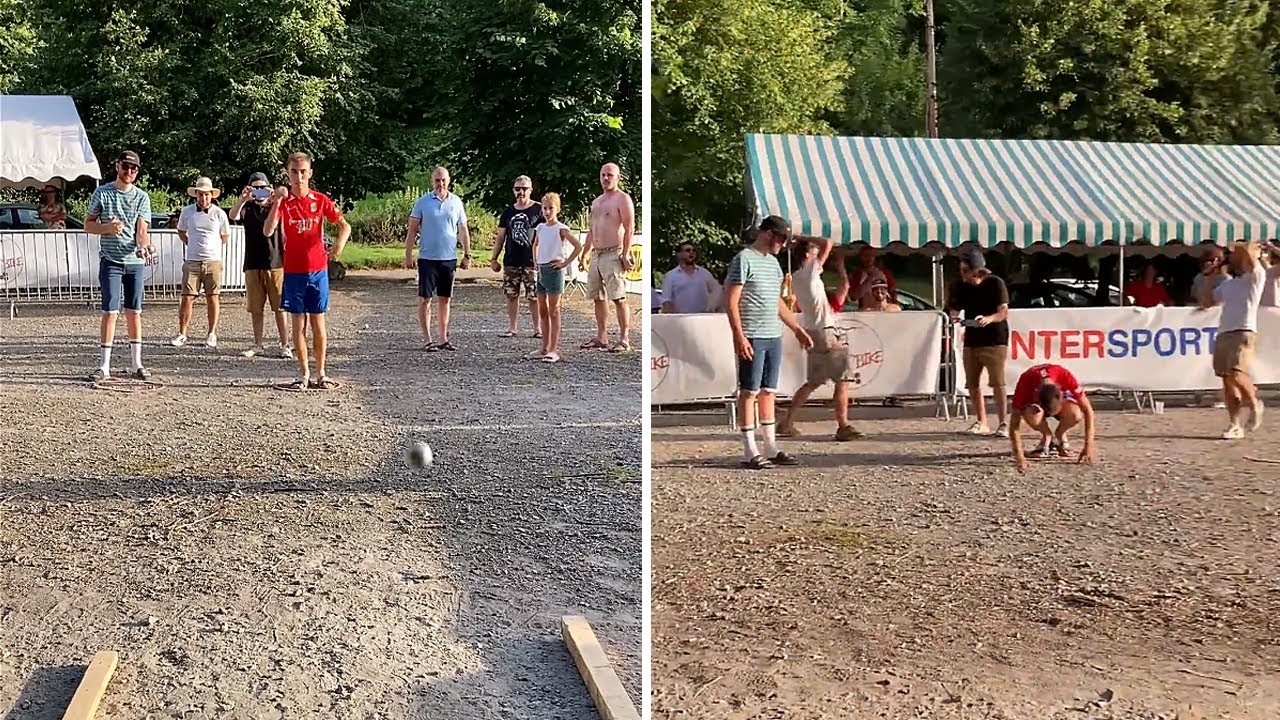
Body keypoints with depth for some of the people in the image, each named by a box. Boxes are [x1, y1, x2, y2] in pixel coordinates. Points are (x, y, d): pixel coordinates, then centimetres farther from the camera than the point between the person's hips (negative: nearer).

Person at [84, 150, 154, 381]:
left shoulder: (142, 197, 6)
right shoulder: (102, 193, 3)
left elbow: (142, 229, -4)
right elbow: (88, 225, 5)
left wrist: (144, 246, -25)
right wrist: (107, 227, -15)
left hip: (135, 261, 2)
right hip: (110, 260, -2)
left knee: (134, 312, 7)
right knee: (110, 311, -7)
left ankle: (136, 364, 14)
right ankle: (104, 366, -4)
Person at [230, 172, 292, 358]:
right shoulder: (247, 208, 9)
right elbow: (233, 216, -12)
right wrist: (242, 199, -31)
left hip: (276, 264, -2)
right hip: (253, 266, 2)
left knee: (280, 308, -1)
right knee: (256, 308, 7)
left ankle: (285, 346, 3)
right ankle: (257, 345, 16)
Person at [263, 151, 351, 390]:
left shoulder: (320, 200, 0)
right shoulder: (283, 201, -2)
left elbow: (345, 226, 2)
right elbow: (268, 231, -15)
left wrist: (339, 243, -19)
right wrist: (276, 203, -26)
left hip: (318, 269, 0)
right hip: (293, 271, 0)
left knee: (318, 322, 4)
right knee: (298, 323, 4)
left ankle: (321, 373, 11)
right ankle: (304, 374, 11)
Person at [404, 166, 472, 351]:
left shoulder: (456, 202, 6)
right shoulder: (423, 202, -2)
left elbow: (463, 231, 11)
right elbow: (412, 230, 0)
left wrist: (467, 255, 6)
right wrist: (408, 254, -6)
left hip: (449, 258, 3)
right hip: (428, 258, -3)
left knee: (445, 299, 9)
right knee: (425, 299, -1)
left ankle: (443, 339, 16)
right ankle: (427, 339, 5)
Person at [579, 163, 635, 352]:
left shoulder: (622, 199, -5)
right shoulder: (597, 202, 20)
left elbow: (629, 229, -11)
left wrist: (625, 255, -18)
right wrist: (584, 255, 20)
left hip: (613, 254, -8)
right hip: (596, 255, 8)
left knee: (619, 298, -11)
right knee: (598, 297, 9)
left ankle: (624, 339, -9)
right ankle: (601, 337, 16)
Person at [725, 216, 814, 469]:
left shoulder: (773, 262, 17)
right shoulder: (744, 259, -8)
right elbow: (731, 302, -13)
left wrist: (798, 329, 24)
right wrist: (739, 336, -19)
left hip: (774, 336, 8)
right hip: (752, 338, -8)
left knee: (768, 391, 11)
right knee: (749, 392, -2)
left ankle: (771, 448, 15)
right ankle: (750, 451, 1)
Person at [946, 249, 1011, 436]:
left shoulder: (996, 284, -8)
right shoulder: (961, 286, 5)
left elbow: (1003, 312, -12)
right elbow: (954, 307, 13)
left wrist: (989, 319, -31)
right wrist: (954, 315, -11)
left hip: (994, 341, -5)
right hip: (971, 341, 5)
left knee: (997, 383, -10)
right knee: (973, 384, 7)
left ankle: (1003, 423, -7)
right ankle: (982, 423, 18)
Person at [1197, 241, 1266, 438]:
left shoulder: (1255, 276, 5)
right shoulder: (1227, 285, 26)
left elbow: (1248, 255, -13)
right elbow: (1205, 302, 26)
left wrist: (1240, 247, 9)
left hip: (1243, 333, -7)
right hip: (1223, 334, 7)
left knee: (1236, 375, -22)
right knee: (1227, 381, 1)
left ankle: (1254, 403, 3)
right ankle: (1234, 426, 4)